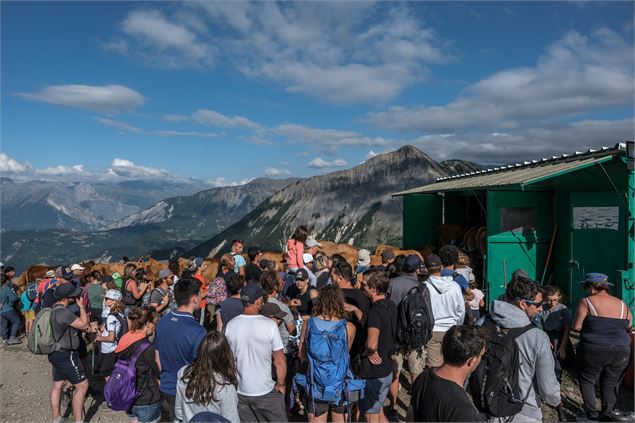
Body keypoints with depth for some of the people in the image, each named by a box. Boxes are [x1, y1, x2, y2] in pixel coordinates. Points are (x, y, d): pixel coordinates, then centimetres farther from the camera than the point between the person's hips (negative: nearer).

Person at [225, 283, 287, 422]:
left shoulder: (230, 325, -7)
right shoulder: (269, 325, -17)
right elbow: (280, 362, -13)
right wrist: (280, 385, 2)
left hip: (239, 391, 4)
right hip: (265, 391, -4)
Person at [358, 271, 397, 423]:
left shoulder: (375, 311, -27)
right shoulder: (390, 305, 0)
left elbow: (371, 343, -42)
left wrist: (371, 352, -22)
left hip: (373, 374, -8)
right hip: (387, 369, 8)